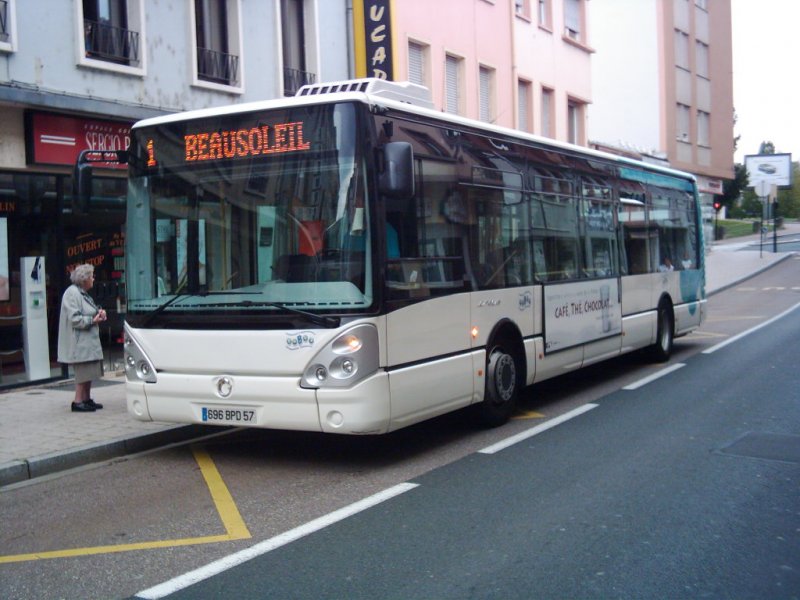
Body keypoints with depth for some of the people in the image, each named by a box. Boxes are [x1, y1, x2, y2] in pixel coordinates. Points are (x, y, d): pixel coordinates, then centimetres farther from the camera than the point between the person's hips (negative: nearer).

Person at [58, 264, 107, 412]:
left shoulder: (83, 293, 18)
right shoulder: (72, 293, -14)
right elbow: (74, 318, -21)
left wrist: (99, 314, 8)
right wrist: (93, 320, -17)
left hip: (89, 340, 10)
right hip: (79, 341, -10)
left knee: (89, 371, 11)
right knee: (83, 371, -10)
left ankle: (87, 399, 17)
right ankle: (78, 401, -5)